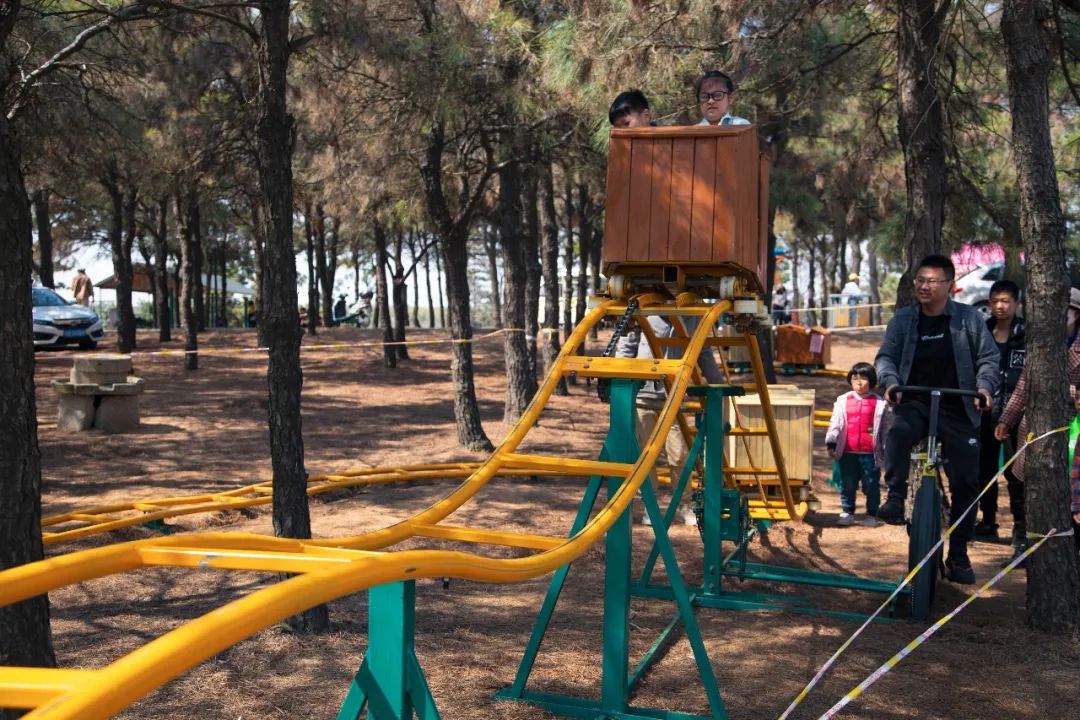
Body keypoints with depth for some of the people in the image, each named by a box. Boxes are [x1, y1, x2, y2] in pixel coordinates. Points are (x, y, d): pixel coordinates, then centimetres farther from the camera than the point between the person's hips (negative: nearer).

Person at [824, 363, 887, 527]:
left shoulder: (879, 403, 1)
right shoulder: (843, 401, 7)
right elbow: (835, 423, 5)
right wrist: (831, 442, -6)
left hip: (870, 453, -2)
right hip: (847, 452, 2)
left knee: (871, 485, 4)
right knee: (847, 485, 9)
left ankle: (872, 515, 16)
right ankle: (847, 513, 20)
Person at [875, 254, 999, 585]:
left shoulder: (969, 318, 1)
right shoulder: (903, 319, 5)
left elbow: (988, 357, 2)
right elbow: (885, 356, 2)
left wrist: (985, 385, -17)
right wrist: (890, 381, -18)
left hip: (957, 410, 0)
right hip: (914, 404, 0)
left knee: (966, 481, 0)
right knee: (898, 432, -37)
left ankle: (958, 555, 13)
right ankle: (895, 499, -30)